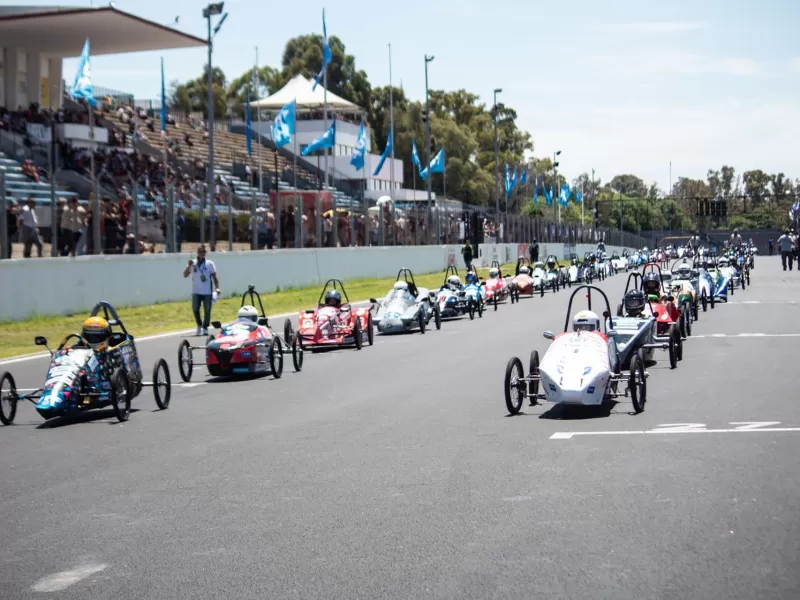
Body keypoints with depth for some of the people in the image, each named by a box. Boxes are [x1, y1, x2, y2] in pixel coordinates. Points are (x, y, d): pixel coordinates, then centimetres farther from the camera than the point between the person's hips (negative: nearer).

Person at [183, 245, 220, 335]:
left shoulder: (210, 264, 2)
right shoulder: (193, 263, 5)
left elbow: (214, 276, 2)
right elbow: (185, 275, 3)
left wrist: (217, 287, -10)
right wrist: (189, 266, -12)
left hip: (207, 292, -1)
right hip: (196, 291, 1)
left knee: (207, 310, 0)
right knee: (195, 309, -3)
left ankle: (205, 328, 12)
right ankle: (199, 326, 19)